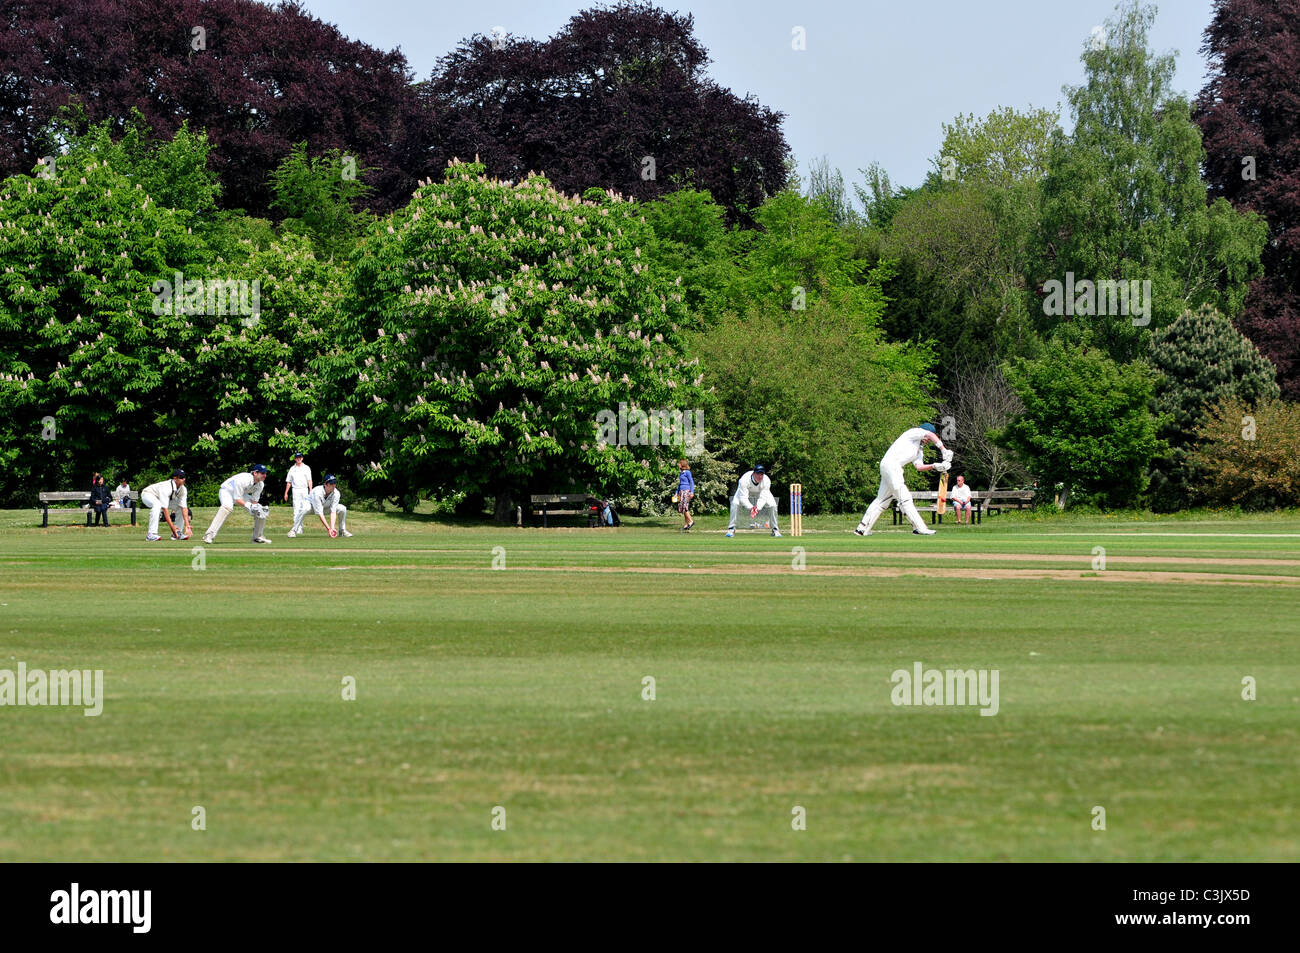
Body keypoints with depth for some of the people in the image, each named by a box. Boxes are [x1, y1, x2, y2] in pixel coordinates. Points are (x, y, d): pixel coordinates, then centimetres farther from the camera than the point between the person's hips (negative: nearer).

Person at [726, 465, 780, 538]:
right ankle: (731, 529, -15)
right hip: (745, 491, -1)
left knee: (772, 505, -18)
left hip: (760, 492, 1)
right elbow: (743, 498, -37)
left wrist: (757, 507, -48)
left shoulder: (766, 480, -33)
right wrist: (751, 507, -50)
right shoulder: (744, 480, -39)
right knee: (735, 503, -27)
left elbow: (763, 498, -31)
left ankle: (775, 530, -2)